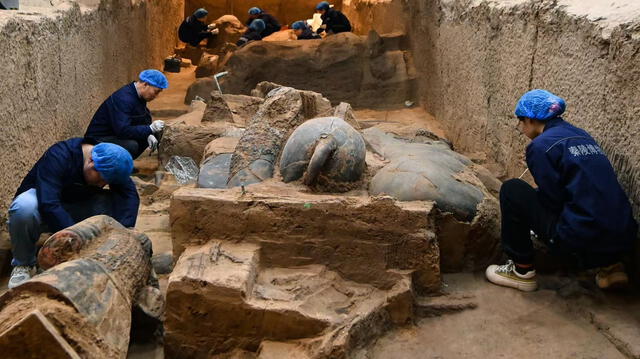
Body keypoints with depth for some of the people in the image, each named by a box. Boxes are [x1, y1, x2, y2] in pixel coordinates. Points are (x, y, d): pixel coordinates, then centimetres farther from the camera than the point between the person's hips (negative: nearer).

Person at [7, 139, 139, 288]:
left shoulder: (109, 164, -15)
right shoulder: (58, 157, -31)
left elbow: (130, 194, -24)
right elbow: (48, 205, -41)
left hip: (75, 208, 4)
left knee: (114, 203, -22)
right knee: (25, 206, -39)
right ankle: (23, 265, -14)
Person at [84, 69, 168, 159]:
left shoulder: (139, 96, 2)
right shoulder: (123, 99, -26)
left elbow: (145, 120, 11)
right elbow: (122, 130, -33)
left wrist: (149, 135, -10)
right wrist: (150, 128, -30)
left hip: (118, 136, 10)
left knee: (154, 135, 3)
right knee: (131, 145, -35)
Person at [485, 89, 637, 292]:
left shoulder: (541, 145, -8)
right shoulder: (582, 136, 16)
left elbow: (553, 200, -8)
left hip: (584, 245, -8)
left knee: (512, 190, 2)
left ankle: (522, 271, 9)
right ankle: (609, 266, 21)